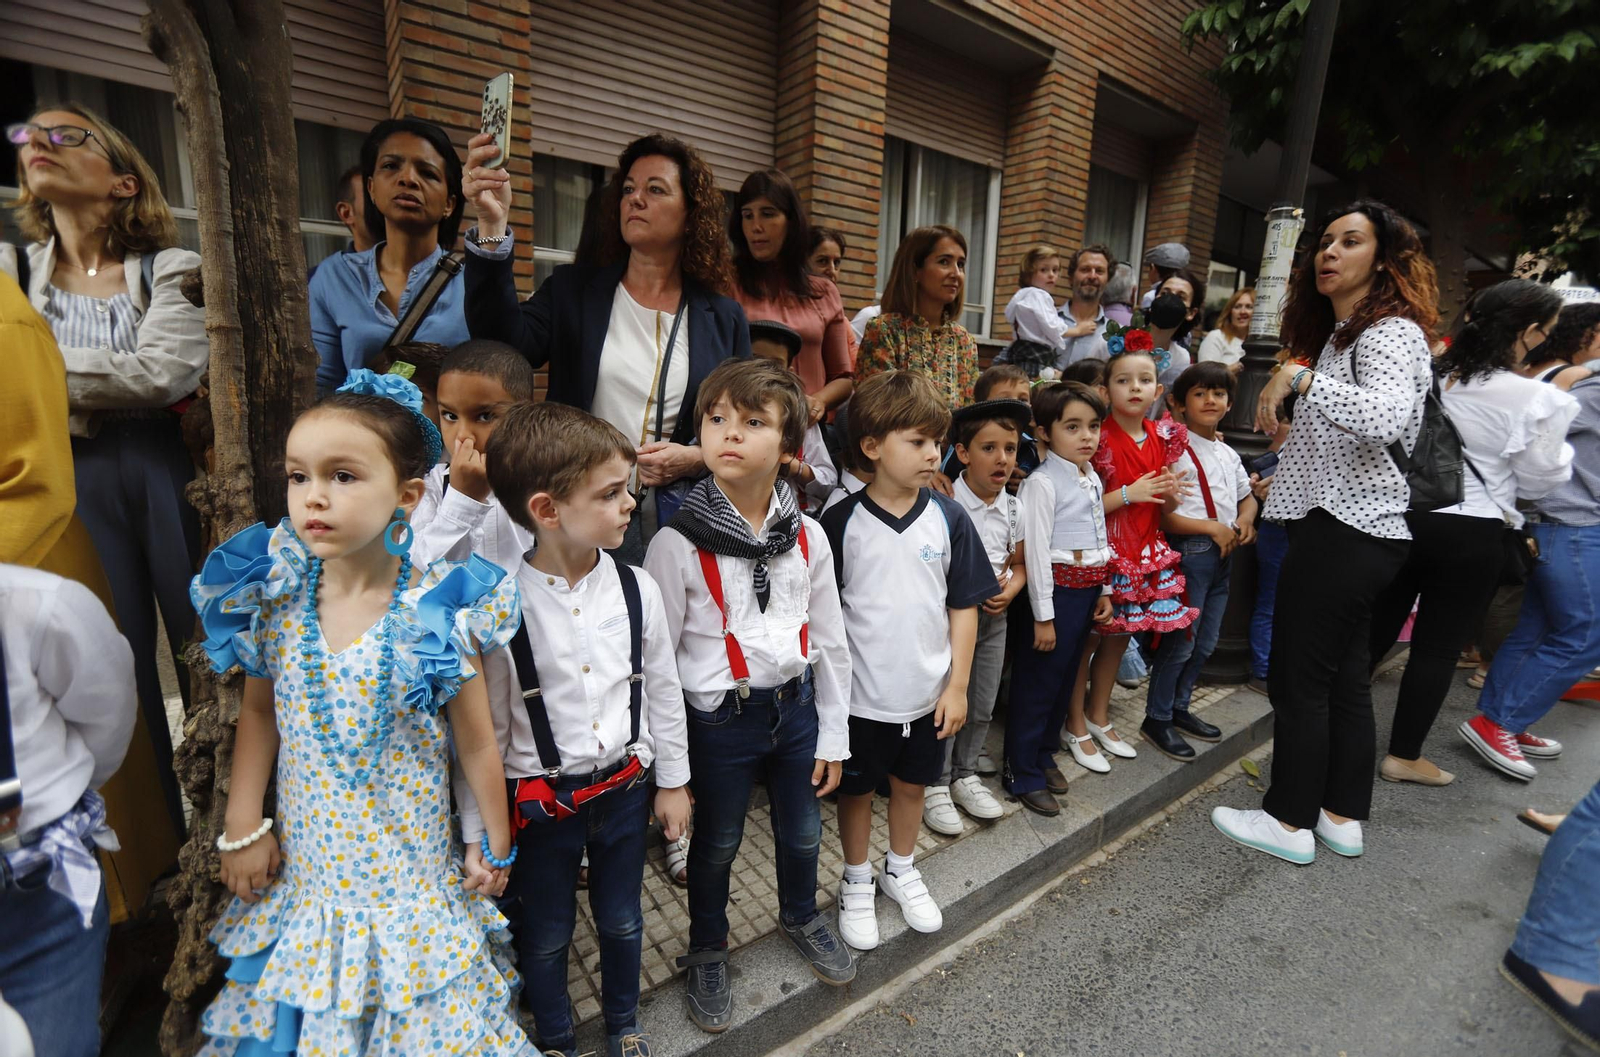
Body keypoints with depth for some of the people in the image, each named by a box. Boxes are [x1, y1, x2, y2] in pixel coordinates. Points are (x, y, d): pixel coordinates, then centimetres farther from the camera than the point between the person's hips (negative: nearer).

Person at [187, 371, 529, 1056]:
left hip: (410, 873, -3)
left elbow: (475, 743, -13)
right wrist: (243, 825, 3)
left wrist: (497, 847, -3)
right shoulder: (274, 599, -11)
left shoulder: (433, 615, -22)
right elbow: (259, 710, 5)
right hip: (304, 865, 3)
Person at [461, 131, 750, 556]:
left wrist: (694, 459, -11)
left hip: (678, 520, 0)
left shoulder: (723, 318, 7)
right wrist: (492, 227, -22)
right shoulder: (572, 289, 6)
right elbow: (502, 346, -13)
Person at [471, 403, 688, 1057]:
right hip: (541, 800, -2)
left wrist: (672, 781, 8)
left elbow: (662, 690, 0)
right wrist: (479, 831, -2)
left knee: (621, 922, 24)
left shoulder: (636, 588, -13)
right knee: (546, 935, 22)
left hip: (624, 787, 3)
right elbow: (483, 726, -10)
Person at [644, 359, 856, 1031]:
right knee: (716, 845, 18)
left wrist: (832, 737, 6)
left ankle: (800, 918, 56)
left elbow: (830, 640, 3)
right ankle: (707, 953, 48)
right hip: (720, 720, -3)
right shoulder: (677, 543, -17)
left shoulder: (807, 536, -6)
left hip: (796, 706, 4)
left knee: (803, 832, 23)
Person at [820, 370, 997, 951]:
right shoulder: (841, 522, -13)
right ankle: (856, 882, 40)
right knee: (857, 790, 16)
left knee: (912, 783, 21)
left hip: (927, 691, 3)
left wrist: (957, 685, -3)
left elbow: (963, 607, -1)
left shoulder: (948, 518, -6)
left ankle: (901, 869, 46)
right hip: (861, 694, -2)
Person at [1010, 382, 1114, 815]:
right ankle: (1022, 774, 16)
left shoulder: (1093, 479, 10)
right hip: (1056, 590, -8)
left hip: (1087, 590, 8)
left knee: (1064, 680, 18)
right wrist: (1043, 616, -18)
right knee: (1037, 683, 2)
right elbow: (1036, 552, -18)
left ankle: (1044, 755, 35)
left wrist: (1104, 592, 15)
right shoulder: (1042, 483, -15)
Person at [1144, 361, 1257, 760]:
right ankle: (1157, 718, 11)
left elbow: (1246, 497, 26)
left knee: (1205, 643, 16)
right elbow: (1163, 516, -16)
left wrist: (1245, 521, 5)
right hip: (1189, 551, -8)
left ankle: (1179, 708, 30)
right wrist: (1211, 527, -20)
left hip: (1224, 553, 9)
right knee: (1180, 642, -3)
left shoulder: (1229, 454, 14)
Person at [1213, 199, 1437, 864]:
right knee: (1344, 677, 15)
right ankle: (1343, 817, 26)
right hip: (1357, 531, 10)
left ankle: (1290, 822, 11)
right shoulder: (1341, 333, 19)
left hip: (1343, 531, -10)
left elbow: (1386, 417, -32)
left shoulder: (1389, 333, -12)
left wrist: (1299, 377, -27)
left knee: (1299, 679, -2)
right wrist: (1285, 478, 21)